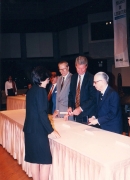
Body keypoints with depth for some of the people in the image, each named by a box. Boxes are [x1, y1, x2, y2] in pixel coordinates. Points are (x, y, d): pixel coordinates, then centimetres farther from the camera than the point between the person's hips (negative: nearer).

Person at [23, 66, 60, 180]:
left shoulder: (31, 90, 11)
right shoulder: (41, 90, -14)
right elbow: (42, 113, -19)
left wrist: (50, 113, 32)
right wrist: (51, 130, -14)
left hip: (30, 129, 9)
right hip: (38, 130, -9)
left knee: (34, 160, 16)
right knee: (45, 161, -1)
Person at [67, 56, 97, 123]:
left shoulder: (91, 78, -10)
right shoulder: (73, 77, 9)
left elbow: (93, 98, -15)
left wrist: (81, 108, -20)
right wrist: (70, 107, 0)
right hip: (76, 113, 5)